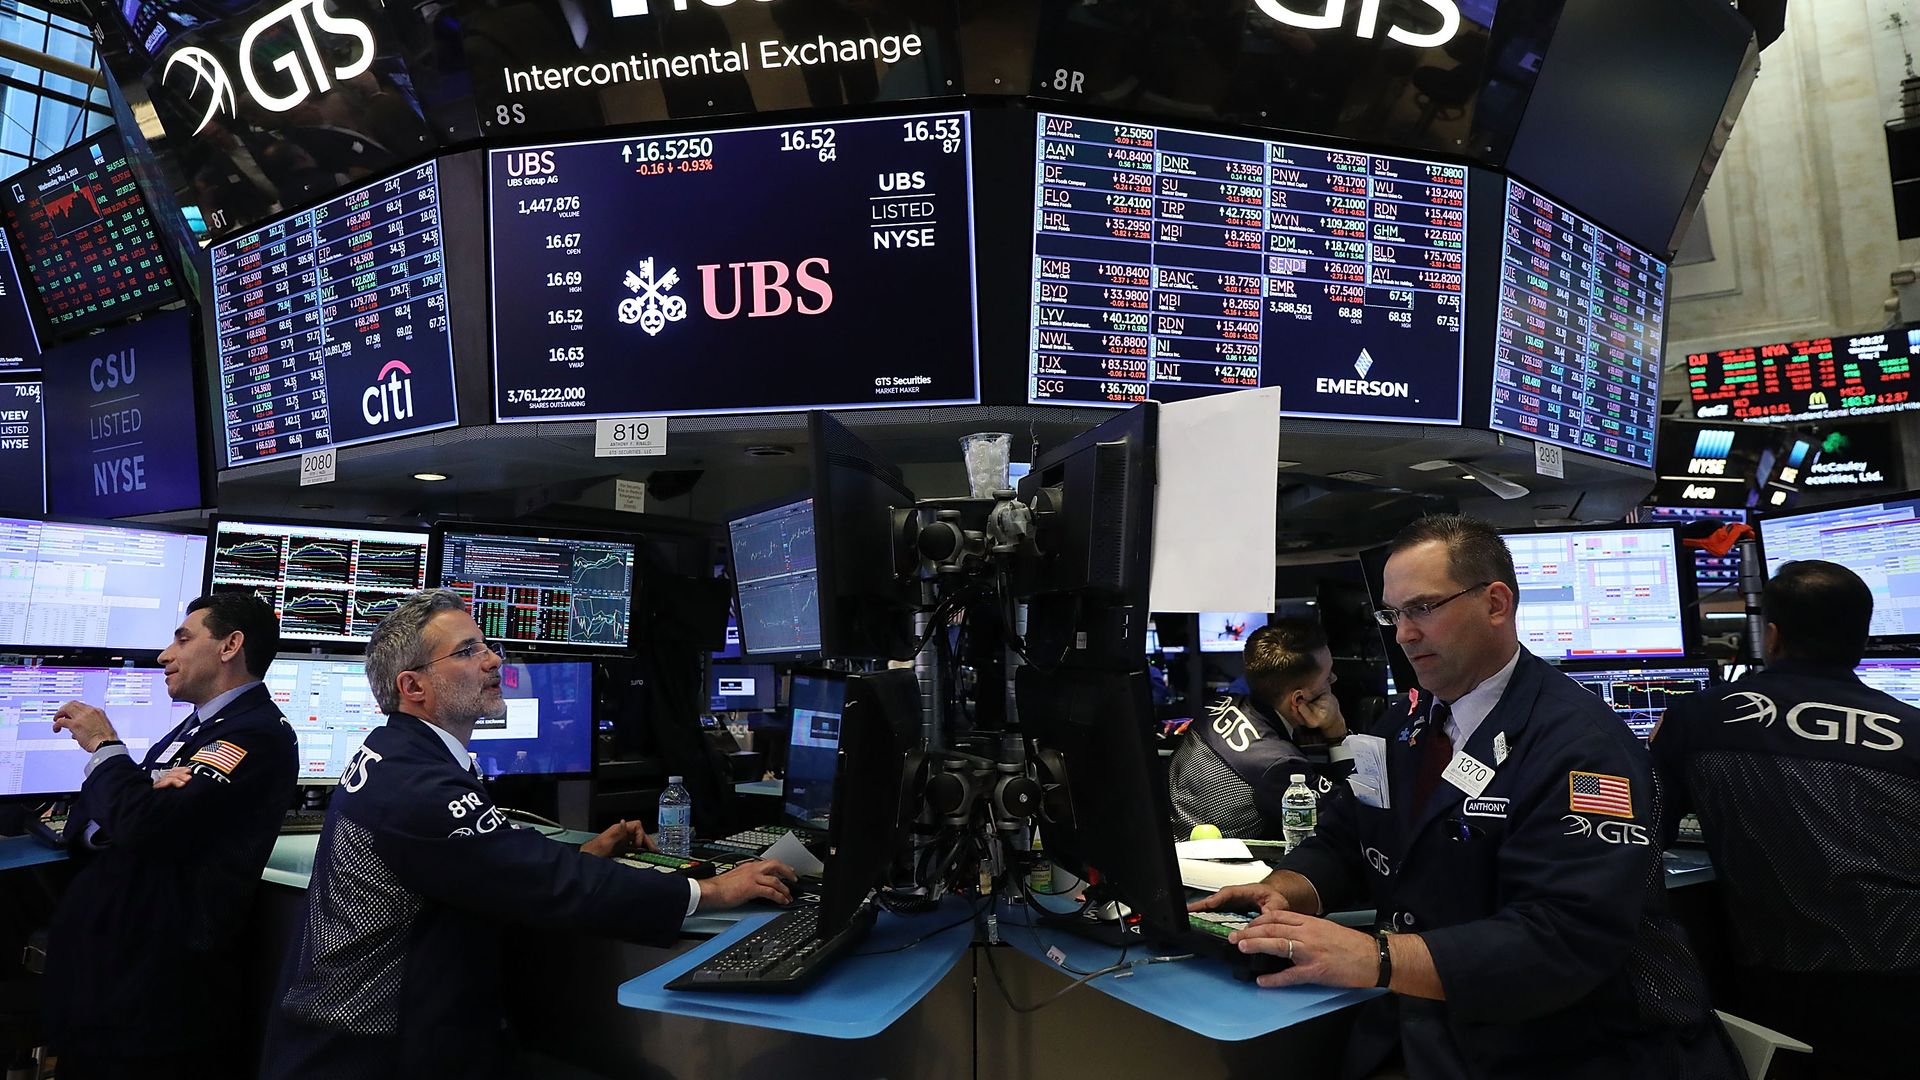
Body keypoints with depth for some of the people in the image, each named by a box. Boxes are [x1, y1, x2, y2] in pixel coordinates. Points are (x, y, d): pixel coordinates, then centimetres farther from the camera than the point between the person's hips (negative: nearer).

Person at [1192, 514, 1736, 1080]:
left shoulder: (1582, 745, -17)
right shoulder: (1407, 721, 8)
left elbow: (1563, 940, -27)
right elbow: (1341, 841, 11)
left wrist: (1375, 958, -34)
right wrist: (1284, 892, -11)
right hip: (1422, 1030, 6)